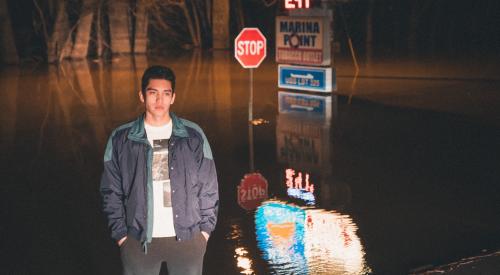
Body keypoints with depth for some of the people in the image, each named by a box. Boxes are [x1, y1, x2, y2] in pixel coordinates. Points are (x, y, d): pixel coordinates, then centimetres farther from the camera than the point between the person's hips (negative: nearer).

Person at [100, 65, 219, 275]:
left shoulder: (193, 136, 1)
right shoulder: (121, 139, 1)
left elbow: (208, 186, 5)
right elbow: (111, 191, 4)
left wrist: (205, 229, 2)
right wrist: (121, 234, -1)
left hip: (188, 238, 0)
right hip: (138, 240, 0)